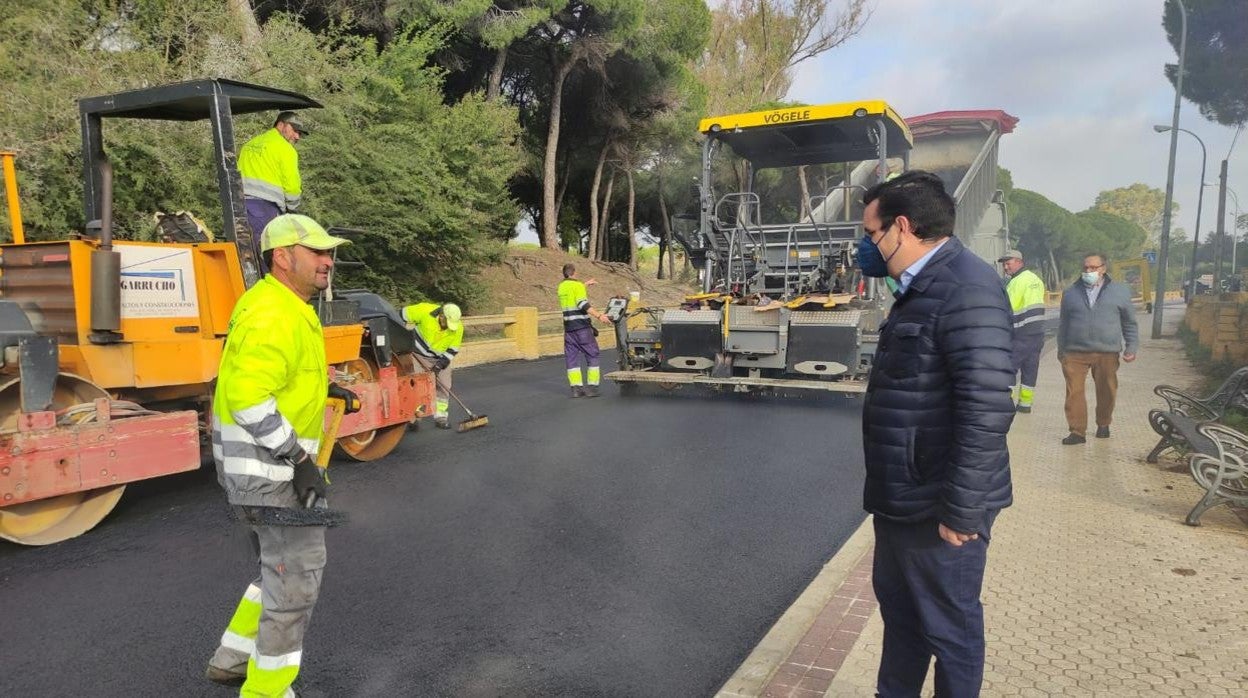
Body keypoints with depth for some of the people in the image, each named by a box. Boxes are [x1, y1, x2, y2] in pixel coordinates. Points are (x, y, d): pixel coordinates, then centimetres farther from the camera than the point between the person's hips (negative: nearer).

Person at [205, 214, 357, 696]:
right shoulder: (273, 315, -22)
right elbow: (247, 397, -29)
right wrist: (301, 461, -26)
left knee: (282, 565, 23)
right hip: (267, 464, -11)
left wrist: (322, 386, 19)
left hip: (273, 461, 11)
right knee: (297, 573, 0)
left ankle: (232, 659, 37)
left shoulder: (286, 307, 12)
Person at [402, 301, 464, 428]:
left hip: (441, 358, 3)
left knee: (444, 386, 2)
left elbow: (453, 350, -9)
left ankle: (441, 416, 14)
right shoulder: (425, 311, -28)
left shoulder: (457, 327, -18)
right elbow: (403, 315, -16)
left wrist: (443, 362, -20)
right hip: (420, 354, -3)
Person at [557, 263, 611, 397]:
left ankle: (576, 388, 4)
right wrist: (599, 316, -22)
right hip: (582, 327, -6)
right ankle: (591, 387, -2)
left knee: (572, 357, 8)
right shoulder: (578, 285, -9)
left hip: (568, 327, 6)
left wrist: (586, 284, 40)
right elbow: (583, 305, -20)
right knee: (592, 356, 3)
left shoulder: (561, 287, 12)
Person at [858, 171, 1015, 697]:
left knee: (948, 626, 9)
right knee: (898, 607, 24)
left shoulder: (967, 288, -20)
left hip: (938, 507, -10)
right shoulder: (922, 287, 12)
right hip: (903, 497, 10)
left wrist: (961, 510, -23)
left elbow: (987, 409, -26)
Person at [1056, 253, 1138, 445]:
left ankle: (1103, 424, 31)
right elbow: (1063, 323, 15)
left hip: (1107, 354, 0)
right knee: (1074, 392, -7)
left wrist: (1131, 348, 4)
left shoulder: (1120, 291, 6)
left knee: (1107, 392, 10)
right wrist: (1061, 350, 16)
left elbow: (1130, 323, 11)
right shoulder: (1071, 293, 9)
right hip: (1075, 353, 0)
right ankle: (1077, 431, -1)